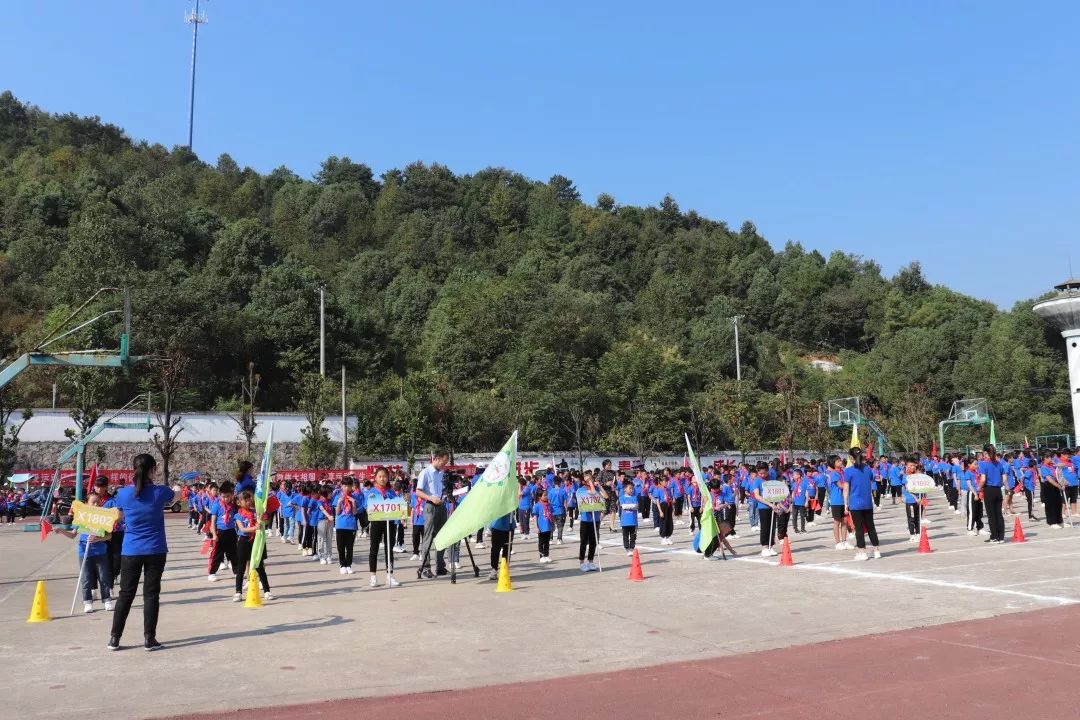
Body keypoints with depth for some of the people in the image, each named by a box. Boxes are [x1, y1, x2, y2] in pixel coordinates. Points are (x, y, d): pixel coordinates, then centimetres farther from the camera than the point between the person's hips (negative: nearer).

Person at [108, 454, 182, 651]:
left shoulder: (124, 493, -5)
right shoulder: (160, 492, -8)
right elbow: (175, 496, 17)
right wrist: (177, 489, 41)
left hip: (130, 551, 2)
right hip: (155, 551, -2)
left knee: (125, 594, 11)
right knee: (151, 594, 4)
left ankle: (114, 638, 16)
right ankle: (149, 639, 7)